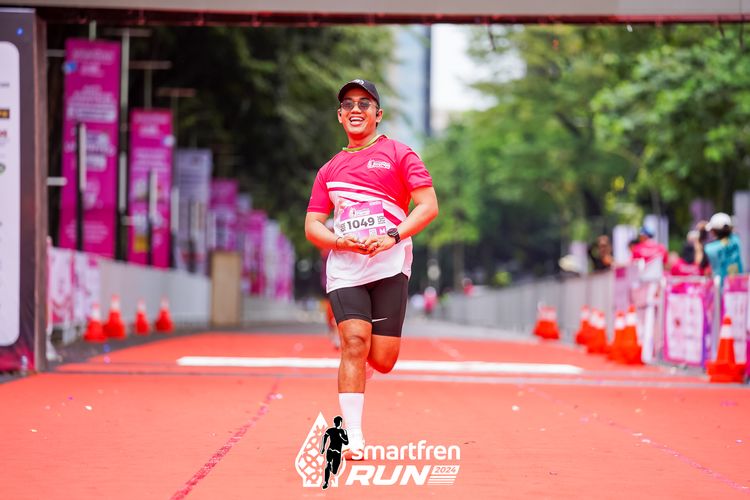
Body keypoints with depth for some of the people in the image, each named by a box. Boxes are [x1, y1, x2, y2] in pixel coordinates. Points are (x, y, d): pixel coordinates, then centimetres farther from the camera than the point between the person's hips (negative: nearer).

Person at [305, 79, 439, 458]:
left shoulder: (398, 154, 7)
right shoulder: (330, 170, 18)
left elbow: (428, 205, -1)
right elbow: (312, 226, 15)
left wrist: (393, 236, -15)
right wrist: (342, 241, -6)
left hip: (389, 266, -2)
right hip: (344, 269, 2)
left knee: (381, 360, -7)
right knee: (354, 342, -16)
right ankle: (353, 437, -13)